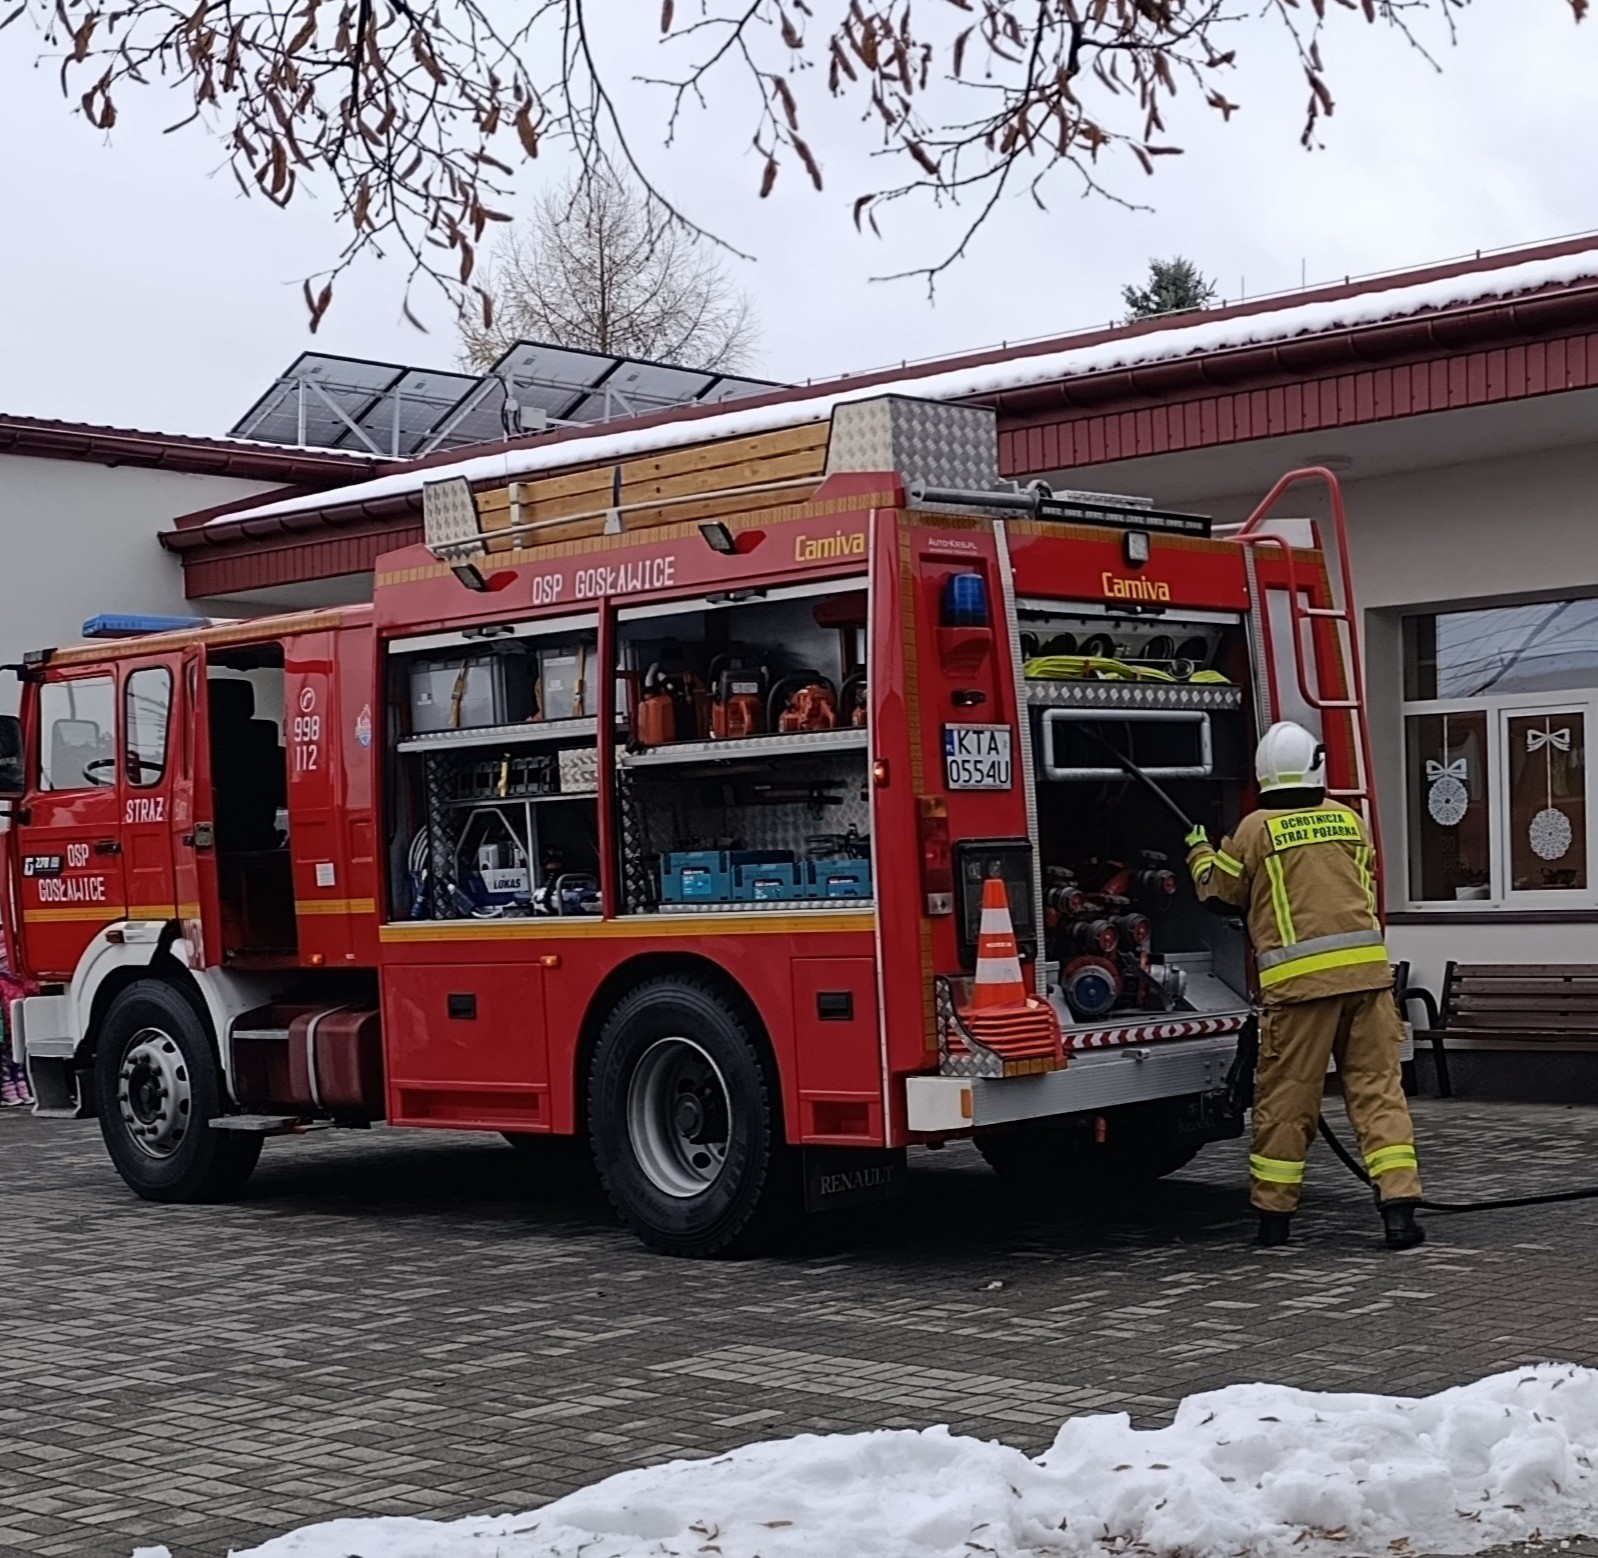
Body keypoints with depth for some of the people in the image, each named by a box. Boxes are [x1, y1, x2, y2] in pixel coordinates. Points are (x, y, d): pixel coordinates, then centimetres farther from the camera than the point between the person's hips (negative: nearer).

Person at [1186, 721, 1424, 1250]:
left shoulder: (1257, 829, -1)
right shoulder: (1348, 819, 11)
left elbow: (1219, 889, 13)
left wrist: (1199, 851, 32)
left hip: (1301, 978, -3)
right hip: (1366, 968, 3)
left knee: (1286, 1097, 6)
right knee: (1377, 1087, 4)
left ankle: (1273, 1213, 14)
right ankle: (1399, 1209, -3)